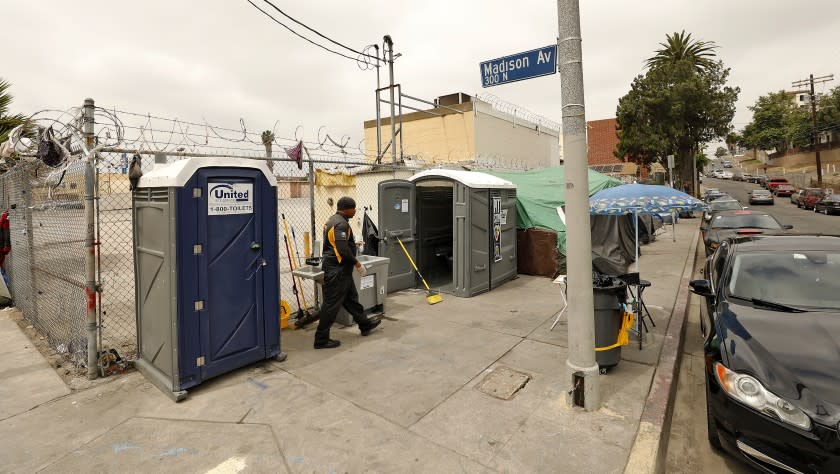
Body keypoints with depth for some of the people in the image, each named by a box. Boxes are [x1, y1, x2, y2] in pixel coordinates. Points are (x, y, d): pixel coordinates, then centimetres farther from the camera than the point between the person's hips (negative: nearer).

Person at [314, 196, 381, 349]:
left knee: (351, 297, 20)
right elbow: (343, 249, -26)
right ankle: (321, 340, 6)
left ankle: (365, 324, 35)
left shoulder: (334, 220, 14)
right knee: (332, 303, -3)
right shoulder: (340, 223, -19)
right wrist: (357, 263, -15)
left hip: (340, 269, 11)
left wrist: (353, 244, 23)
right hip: (337, 269, -11)